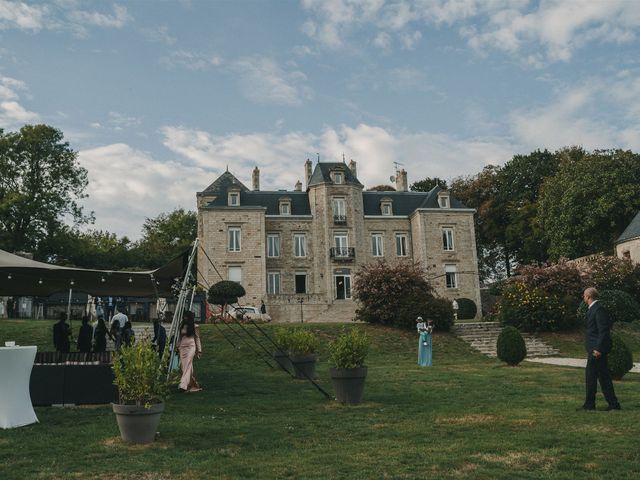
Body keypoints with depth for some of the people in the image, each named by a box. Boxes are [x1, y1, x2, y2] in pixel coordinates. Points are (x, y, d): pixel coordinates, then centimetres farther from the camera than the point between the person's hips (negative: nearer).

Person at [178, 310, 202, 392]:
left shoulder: (194, 326, -1)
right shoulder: (182, 326, 12)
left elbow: (197, 338, 0)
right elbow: (180, 337, 18)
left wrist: (199, 350, -2)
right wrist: (177, 347, 13)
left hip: (191, 346, -5)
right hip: (182, 347, 5)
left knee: (187, 365, -14)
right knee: (183, 366, 2)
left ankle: (183, 385, -20)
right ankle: (192, 384, 15)